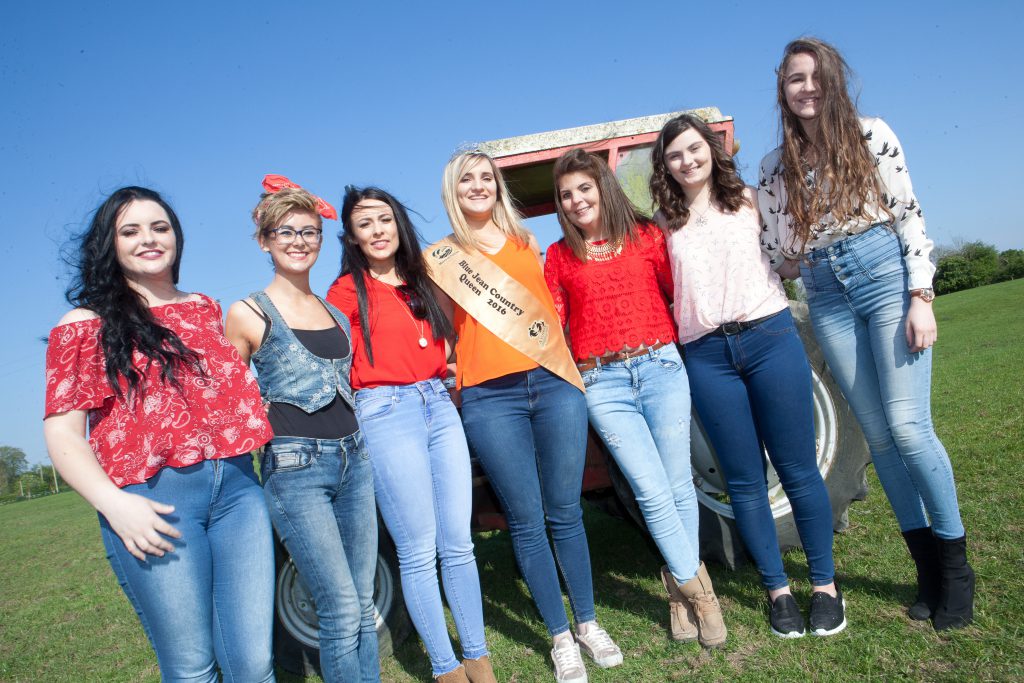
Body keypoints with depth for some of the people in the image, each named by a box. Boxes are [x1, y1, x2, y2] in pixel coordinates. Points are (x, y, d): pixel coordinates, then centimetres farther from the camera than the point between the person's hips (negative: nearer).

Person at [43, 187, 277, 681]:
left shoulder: (207, 310, 18)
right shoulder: (85, 325, 6)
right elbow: (63, 434, 0)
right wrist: (112, 503, -14)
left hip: (236, 485, 4)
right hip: (153, 499, -3)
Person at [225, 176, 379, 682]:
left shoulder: (337, 314, 14)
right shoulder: (247, 313, -1)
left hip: (353, 459, 6)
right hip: (294, 469, -5)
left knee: (364, 604, 11)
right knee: (342, 610, -5)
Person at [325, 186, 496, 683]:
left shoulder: (420, 282, 16)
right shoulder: (348, 290, 0)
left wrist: (446, 372, 12)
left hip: (439, 405, 5)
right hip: (386, 413, -5)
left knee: (458, 542, 7)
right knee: (418, 552, 2)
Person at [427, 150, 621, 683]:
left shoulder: (525, 242, 16)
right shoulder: (438, 258, 8)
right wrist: (452, 372, 0)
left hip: (554, 383, 2)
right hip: (489, 399, -2)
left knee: (565, 513, 7)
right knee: (527, 522, 3)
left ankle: (588, 624, 25)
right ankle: (561, 639, 19)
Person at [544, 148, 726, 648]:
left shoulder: (646, 235, 9)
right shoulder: (559, 255, 10)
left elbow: (677, 291, 8)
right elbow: (553, 324, 8)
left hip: (660, 367, 1)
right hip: (602, 383, 0)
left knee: (678, 487, 3)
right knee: (653, 493, -4)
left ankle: (681, 587, 23)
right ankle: (697, 590, 13)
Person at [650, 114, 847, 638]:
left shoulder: (749, 200, 11)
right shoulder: (665, 226, 10)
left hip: (769, 335, 0)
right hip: (707, 356, 0)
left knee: (798, 468, 3)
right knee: (744, 480, 5)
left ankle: (825, 584, 19)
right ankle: (777, 590, 19)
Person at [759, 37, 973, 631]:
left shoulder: (871, 136, 3)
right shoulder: (775, 166, 12)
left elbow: (909, 215, -2)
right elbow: (778, 252, 16)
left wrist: (921, 296, -9)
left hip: (885, 273, -3)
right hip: (827, 298, 3)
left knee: (908, 426, -10)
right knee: (879, 434, 4)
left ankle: (956, 565, 9)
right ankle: (929, 566, 17)